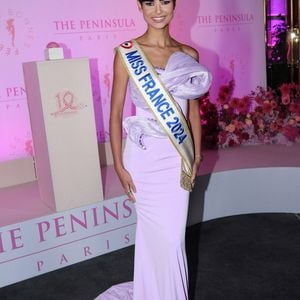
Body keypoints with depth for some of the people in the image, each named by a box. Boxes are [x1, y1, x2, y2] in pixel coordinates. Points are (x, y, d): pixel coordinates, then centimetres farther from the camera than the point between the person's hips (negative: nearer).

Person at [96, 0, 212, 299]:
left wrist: (197, 155, 7)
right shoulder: (127, 52, -6)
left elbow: (193, 109, 11)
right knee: (163, 236, 5)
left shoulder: (189, 55, 6)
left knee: (173, 234, 12)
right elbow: (116, 112, -5)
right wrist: (119, 165, -7)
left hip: (178, 155, 4)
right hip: (145, 155, -3)